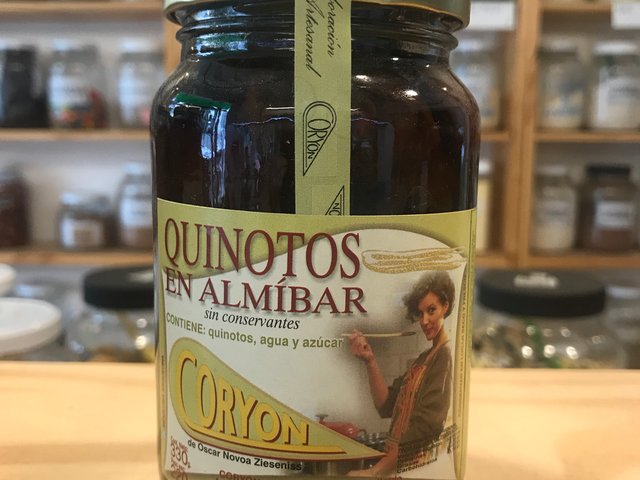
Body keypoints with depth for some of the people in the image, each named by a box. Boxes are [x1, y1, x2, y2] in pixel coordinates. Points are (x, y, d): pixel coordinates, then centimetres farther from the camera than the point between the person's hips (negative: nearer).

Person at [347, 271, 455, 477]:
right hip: (397, 464, 6)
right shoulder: (423, 359, 16)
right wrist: (370, 360, -4)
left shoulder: (445, 356, -8)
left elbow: (427, 425, -16)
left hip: (419, 466, -6)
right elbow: (387, 405, 7)